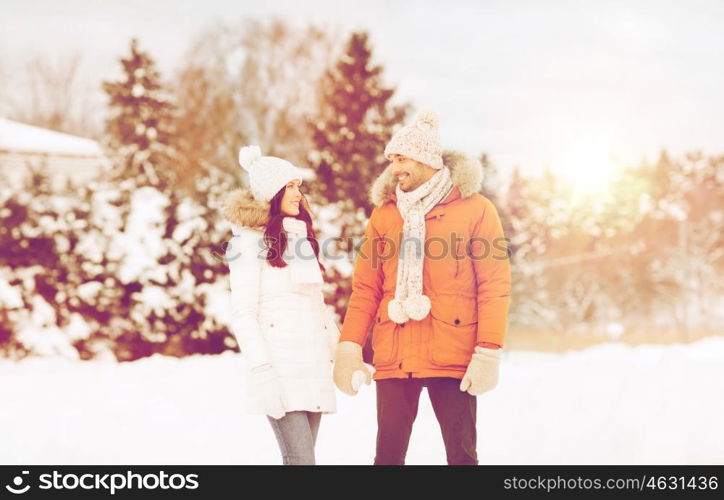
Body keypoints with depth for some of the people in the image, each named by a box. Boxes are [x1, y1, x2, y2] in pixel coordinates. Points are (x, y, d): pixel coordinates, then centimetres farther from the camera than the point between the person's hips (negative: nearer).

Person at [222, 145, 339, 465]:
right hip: (280, 366, -7)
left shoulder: (302, 239, 19)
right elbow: (242, 313, -9)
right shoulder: (249, 241, -4)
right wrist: (262, 371, -18)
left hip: (313, 366, 7)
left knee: (300, 458, 3)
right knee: (301, 459, -15)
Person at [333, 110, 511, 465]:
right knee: (388, 454, 4)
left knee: (462, 455, 2)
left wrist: (488, 352, -12)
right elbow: (366, 286, 10)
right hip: (394, 357, 3)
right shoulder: (384, 213, 12)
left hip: (452, 356, -3)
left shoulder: (475, 209, 1)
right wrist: (350, 344, -1)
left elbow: (494, 285, -4)